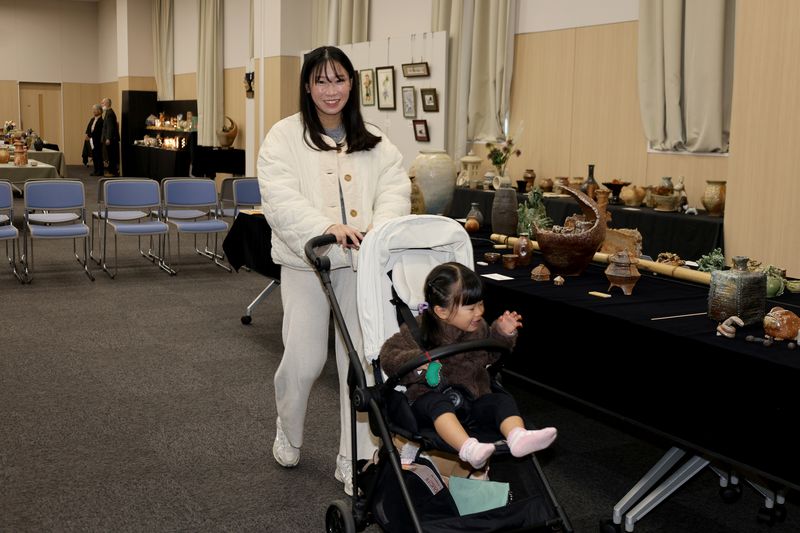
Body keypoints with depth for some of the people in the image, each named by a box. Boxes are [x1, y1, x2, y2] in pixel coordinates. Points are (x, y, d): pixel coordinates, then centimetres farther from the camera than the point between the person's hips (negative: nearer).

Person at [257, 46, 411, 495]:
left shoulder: (374, 141, 12)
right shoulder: (285, 136, 1)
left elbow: (396, 187, 0)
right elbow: (281, 198, -12)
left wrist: (382, 225, -22)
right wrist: (326, 226, -29)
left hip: (361, 263, 3)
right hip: (307, 261, -3)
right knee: (304, 360, 0)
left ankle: (355, 461, 16)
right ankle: (288, 435, 32)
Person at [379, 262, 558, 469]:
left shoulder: (478, 328, 9)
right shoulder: (419, 330, -7)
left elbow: (491, 354, 27)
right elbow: (388, 357, -10)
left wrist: (504, 334, 7)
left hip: (472, 398, 5)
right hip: (430, 396, -5)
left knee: (503, 400, -18)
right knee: (437, 404, -37)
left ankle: (518, 437, -44)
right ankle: (468, 447, -57)